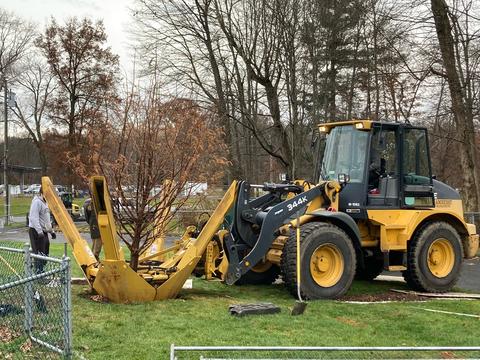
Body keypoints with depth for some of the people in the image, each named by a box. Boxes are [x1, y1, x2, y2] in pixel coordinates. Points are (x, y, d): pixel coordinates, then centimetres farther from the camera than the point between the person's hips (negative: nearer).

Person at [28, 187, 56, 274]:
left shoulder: (44, 202, 18)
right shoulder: (37, 202, -13)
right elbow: (34, 218, -22)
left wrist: (51, 231, 22)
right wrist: (39, 231, -28)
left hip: (44, 231, 10)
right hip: (36, 231, -10)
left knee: (45, 253, 11)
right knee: (39, 254, -10)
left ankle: (41, 272, 18)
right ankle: (39, 273, -8)